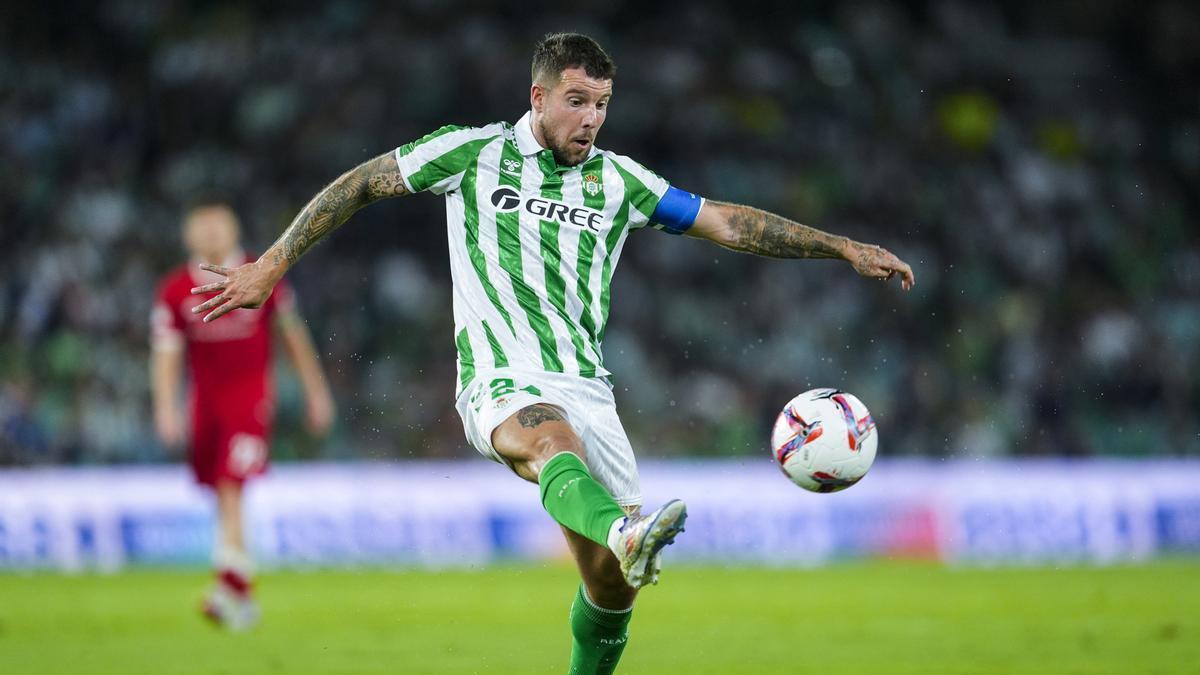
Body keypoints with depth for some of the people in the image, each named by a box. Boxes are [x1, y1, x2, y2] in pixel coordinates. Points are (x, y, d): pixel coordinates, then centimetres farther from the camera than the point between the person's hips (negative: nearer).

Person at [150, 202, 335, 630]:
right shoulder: (176, 291, 1)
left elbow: (293, 337, 8)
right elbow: (166, 354, -2)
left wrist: (316, 393, 11)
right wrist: (166, 407, -16)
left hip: (250, 398, -3)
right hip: (205, 400, 3)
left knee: (231, 490, -19)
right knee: (222, 498, 8)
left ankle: (229, 586, -25)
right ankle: (244, 595, 20)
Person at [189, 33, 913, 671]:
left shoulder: (617, 179, 13)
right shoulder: (474, 153, 5)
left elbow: (728, 221, 15)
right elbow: (359, 185, 12)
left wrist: (845, 248, 10)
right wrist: (270, 266, 8)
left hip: (586, 388, 5)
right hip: (502, 382, -5)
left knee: (613, 581, -4)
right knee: (556, 443, -40)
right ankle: (627, 534, -71)